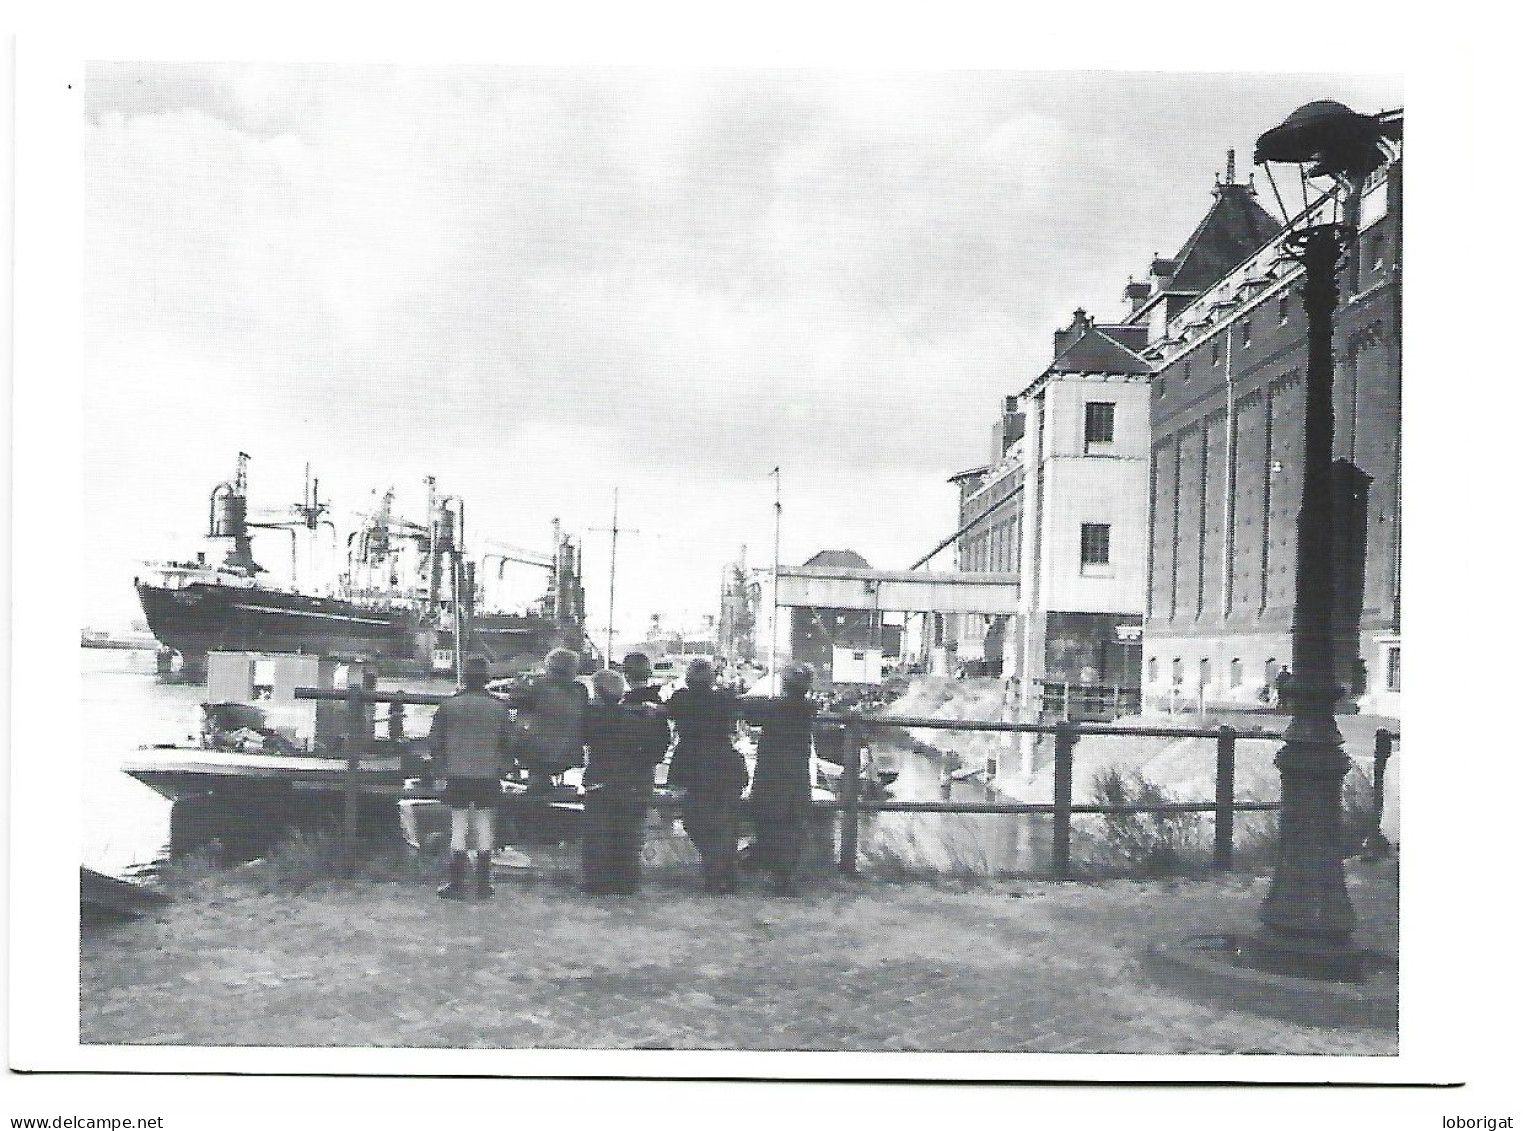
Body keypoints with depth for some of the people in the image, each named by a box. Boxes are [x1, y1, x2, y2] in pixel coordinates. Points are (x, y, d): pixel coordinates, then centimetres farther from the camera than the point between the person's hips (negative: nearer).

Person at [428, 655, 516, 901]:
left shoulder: (449, 705, -3)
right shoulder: (499, 707, -1)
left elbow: (434, 741, 1)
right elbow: (508, 743, 4)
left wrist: (444, 767, 13)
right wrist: (500, 768, 16)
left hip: (457, 776, -1)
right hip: (489, 776, 1)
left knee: (458, 827, 4)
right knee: (484, 826, 7)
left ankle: (457, 884, 3)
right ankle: (484, 885, 9)